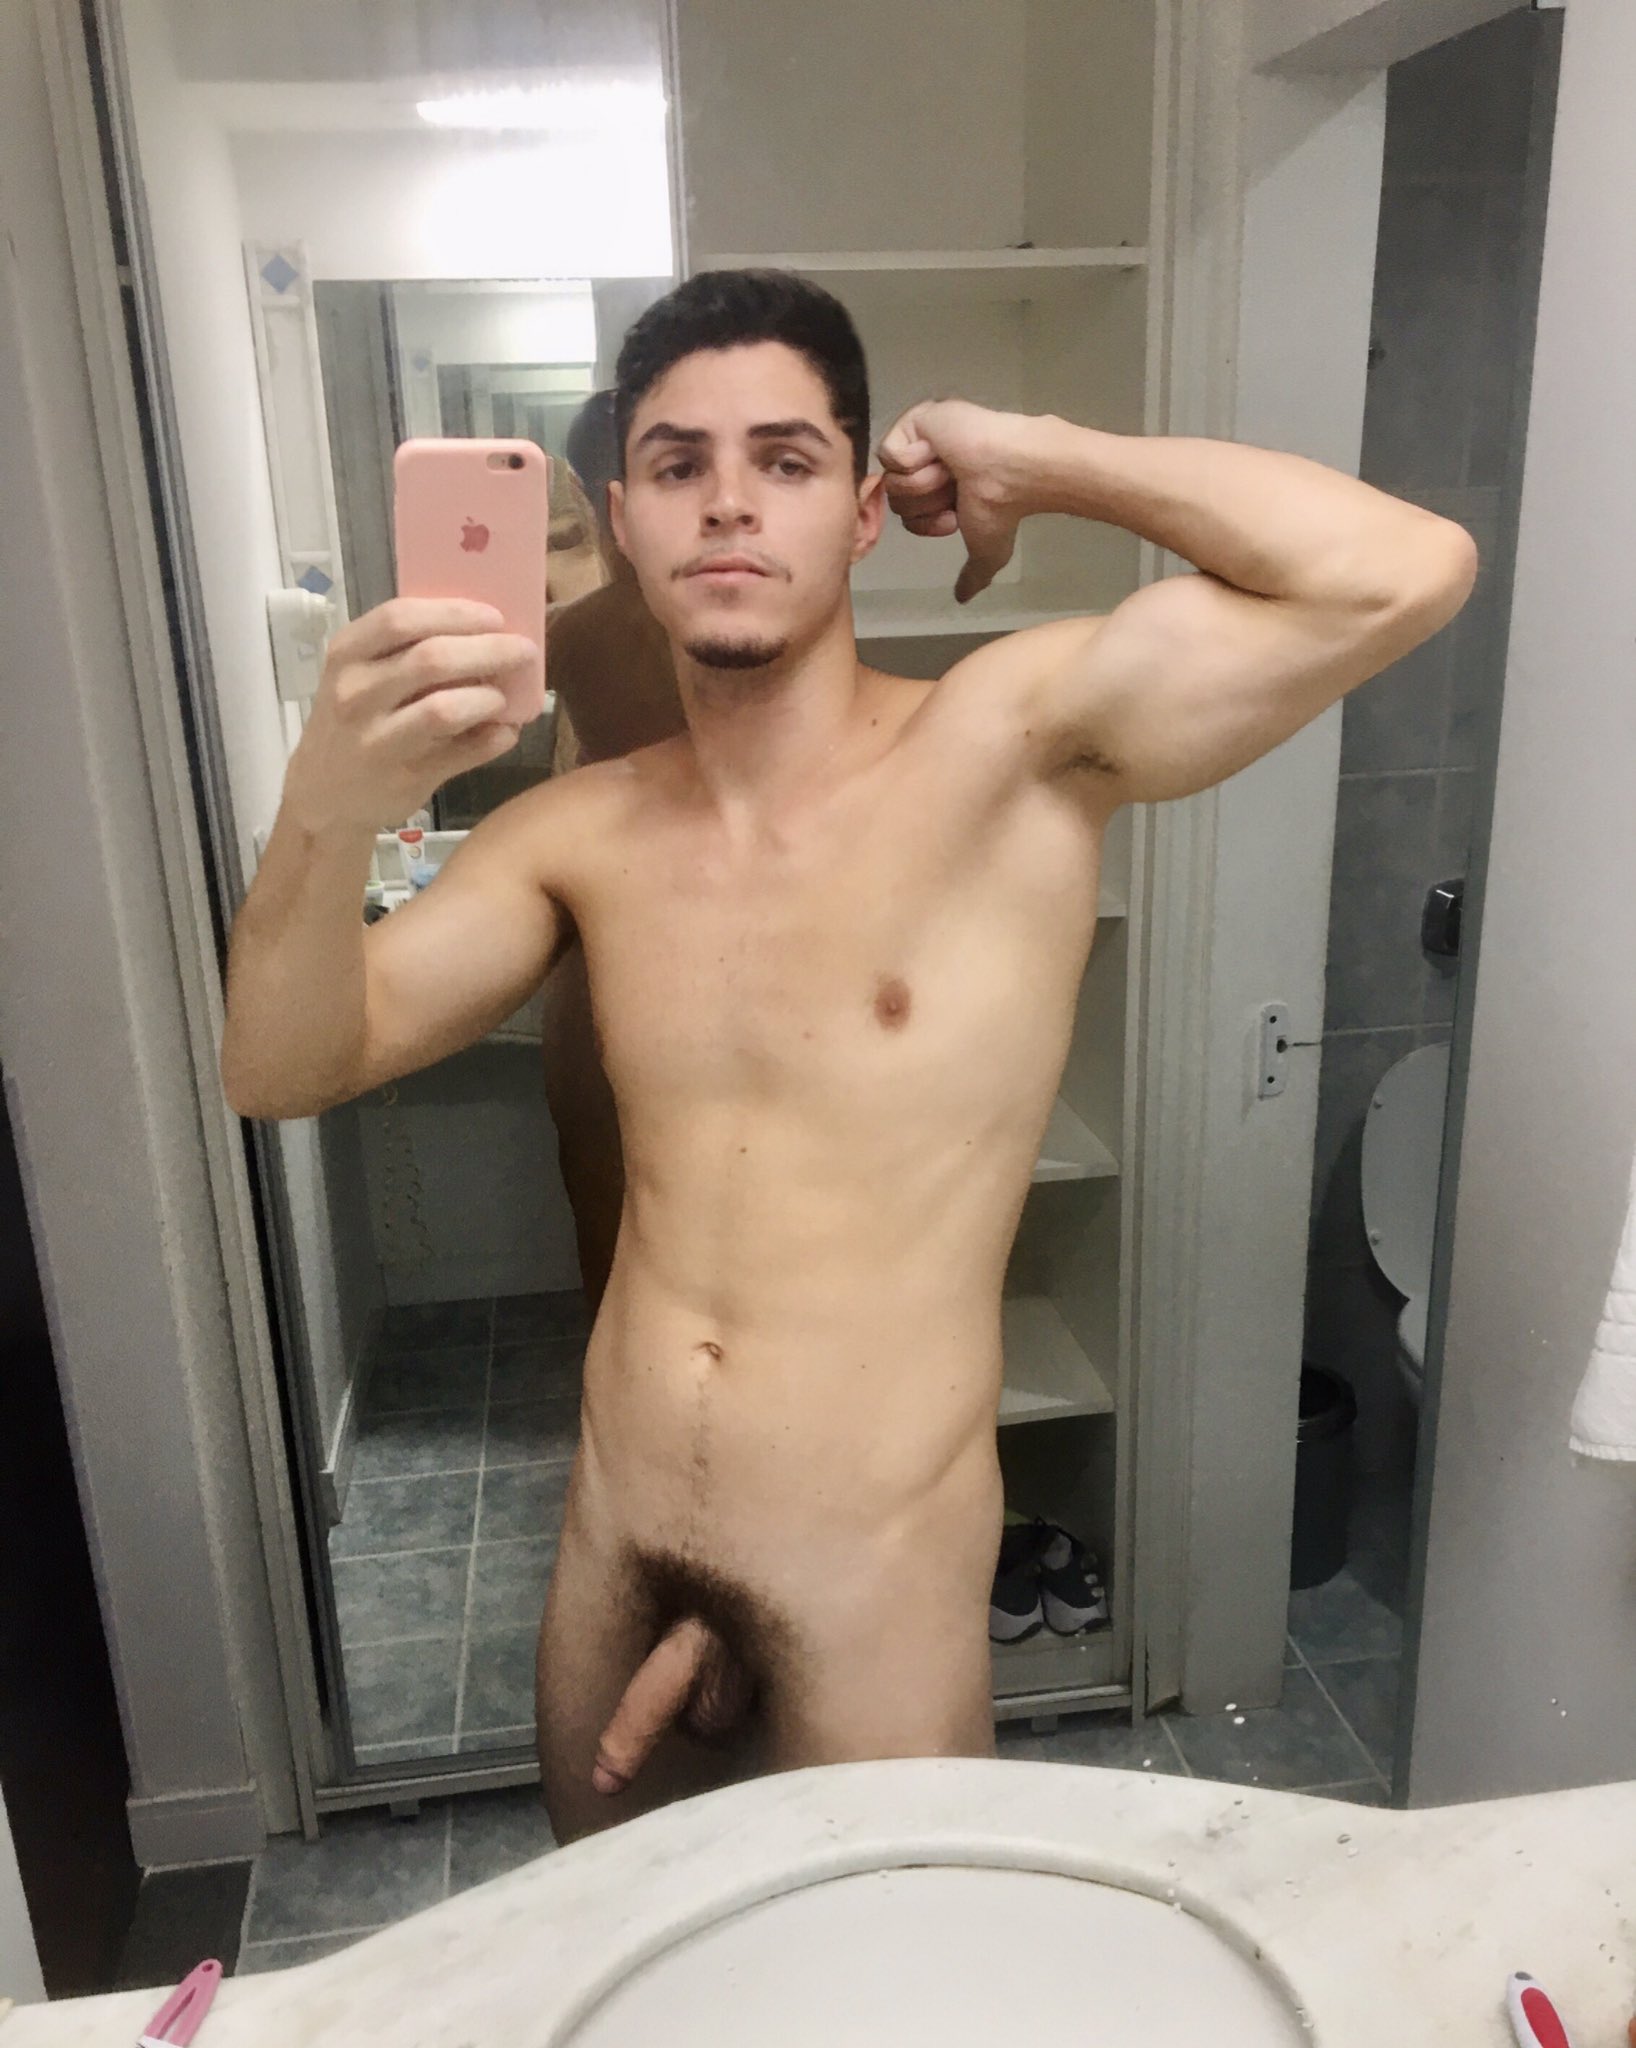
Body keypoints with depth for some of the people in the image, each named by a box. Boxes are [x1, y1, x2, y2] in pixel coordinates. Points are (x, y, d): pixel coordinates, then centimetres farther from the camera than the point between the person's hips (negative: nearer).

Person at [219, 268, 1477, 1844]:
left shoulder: (1010, 740, -14)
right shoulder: (580, 833, 0)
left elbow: (1403, 573, -25)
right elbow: (279, 1067, -5)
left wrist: (1036, 460, -14)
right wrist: (331, 805, -25)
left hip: (873, 1602, -4)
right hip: (608, 1574, 5)